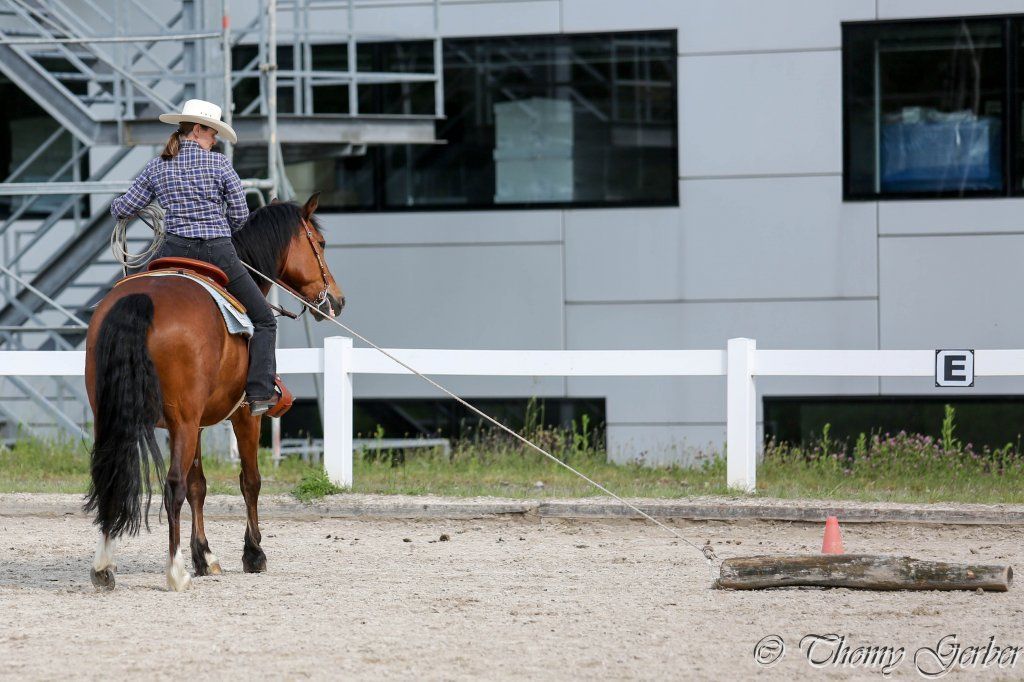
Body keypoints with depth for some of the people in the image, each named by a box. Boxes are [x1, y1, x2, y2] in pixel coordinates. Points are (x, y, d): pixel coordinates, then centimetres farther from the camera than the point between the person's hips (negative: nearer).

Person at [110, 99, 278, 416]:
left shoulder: (157, 168, 7)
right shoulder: (218, 163, -2)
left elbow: (123, 209, 13)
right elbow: (240, 215, 0)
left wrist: (116, 205, 38)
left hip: (176, 250, 2)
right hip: (219, 253, -2)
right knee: (263, 319, 10)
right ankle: (260, 392, -4)